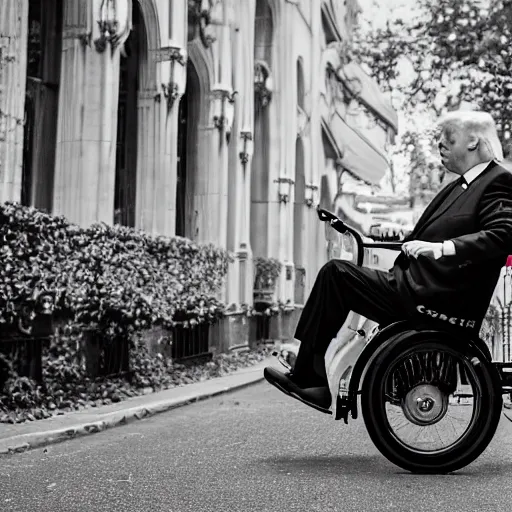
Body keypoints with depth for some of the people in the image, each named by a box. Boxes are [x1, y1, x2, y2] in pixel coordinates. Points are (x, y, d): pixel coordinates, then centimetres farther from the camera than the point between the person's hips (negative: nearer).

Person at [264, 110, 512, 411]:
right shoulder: (461, 186, 21)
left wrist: (440, 248, -29)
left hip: (436, 300, -9)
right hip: (422, 289, 9)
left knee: (336, 273, -14)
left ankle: (305, 376, -6)